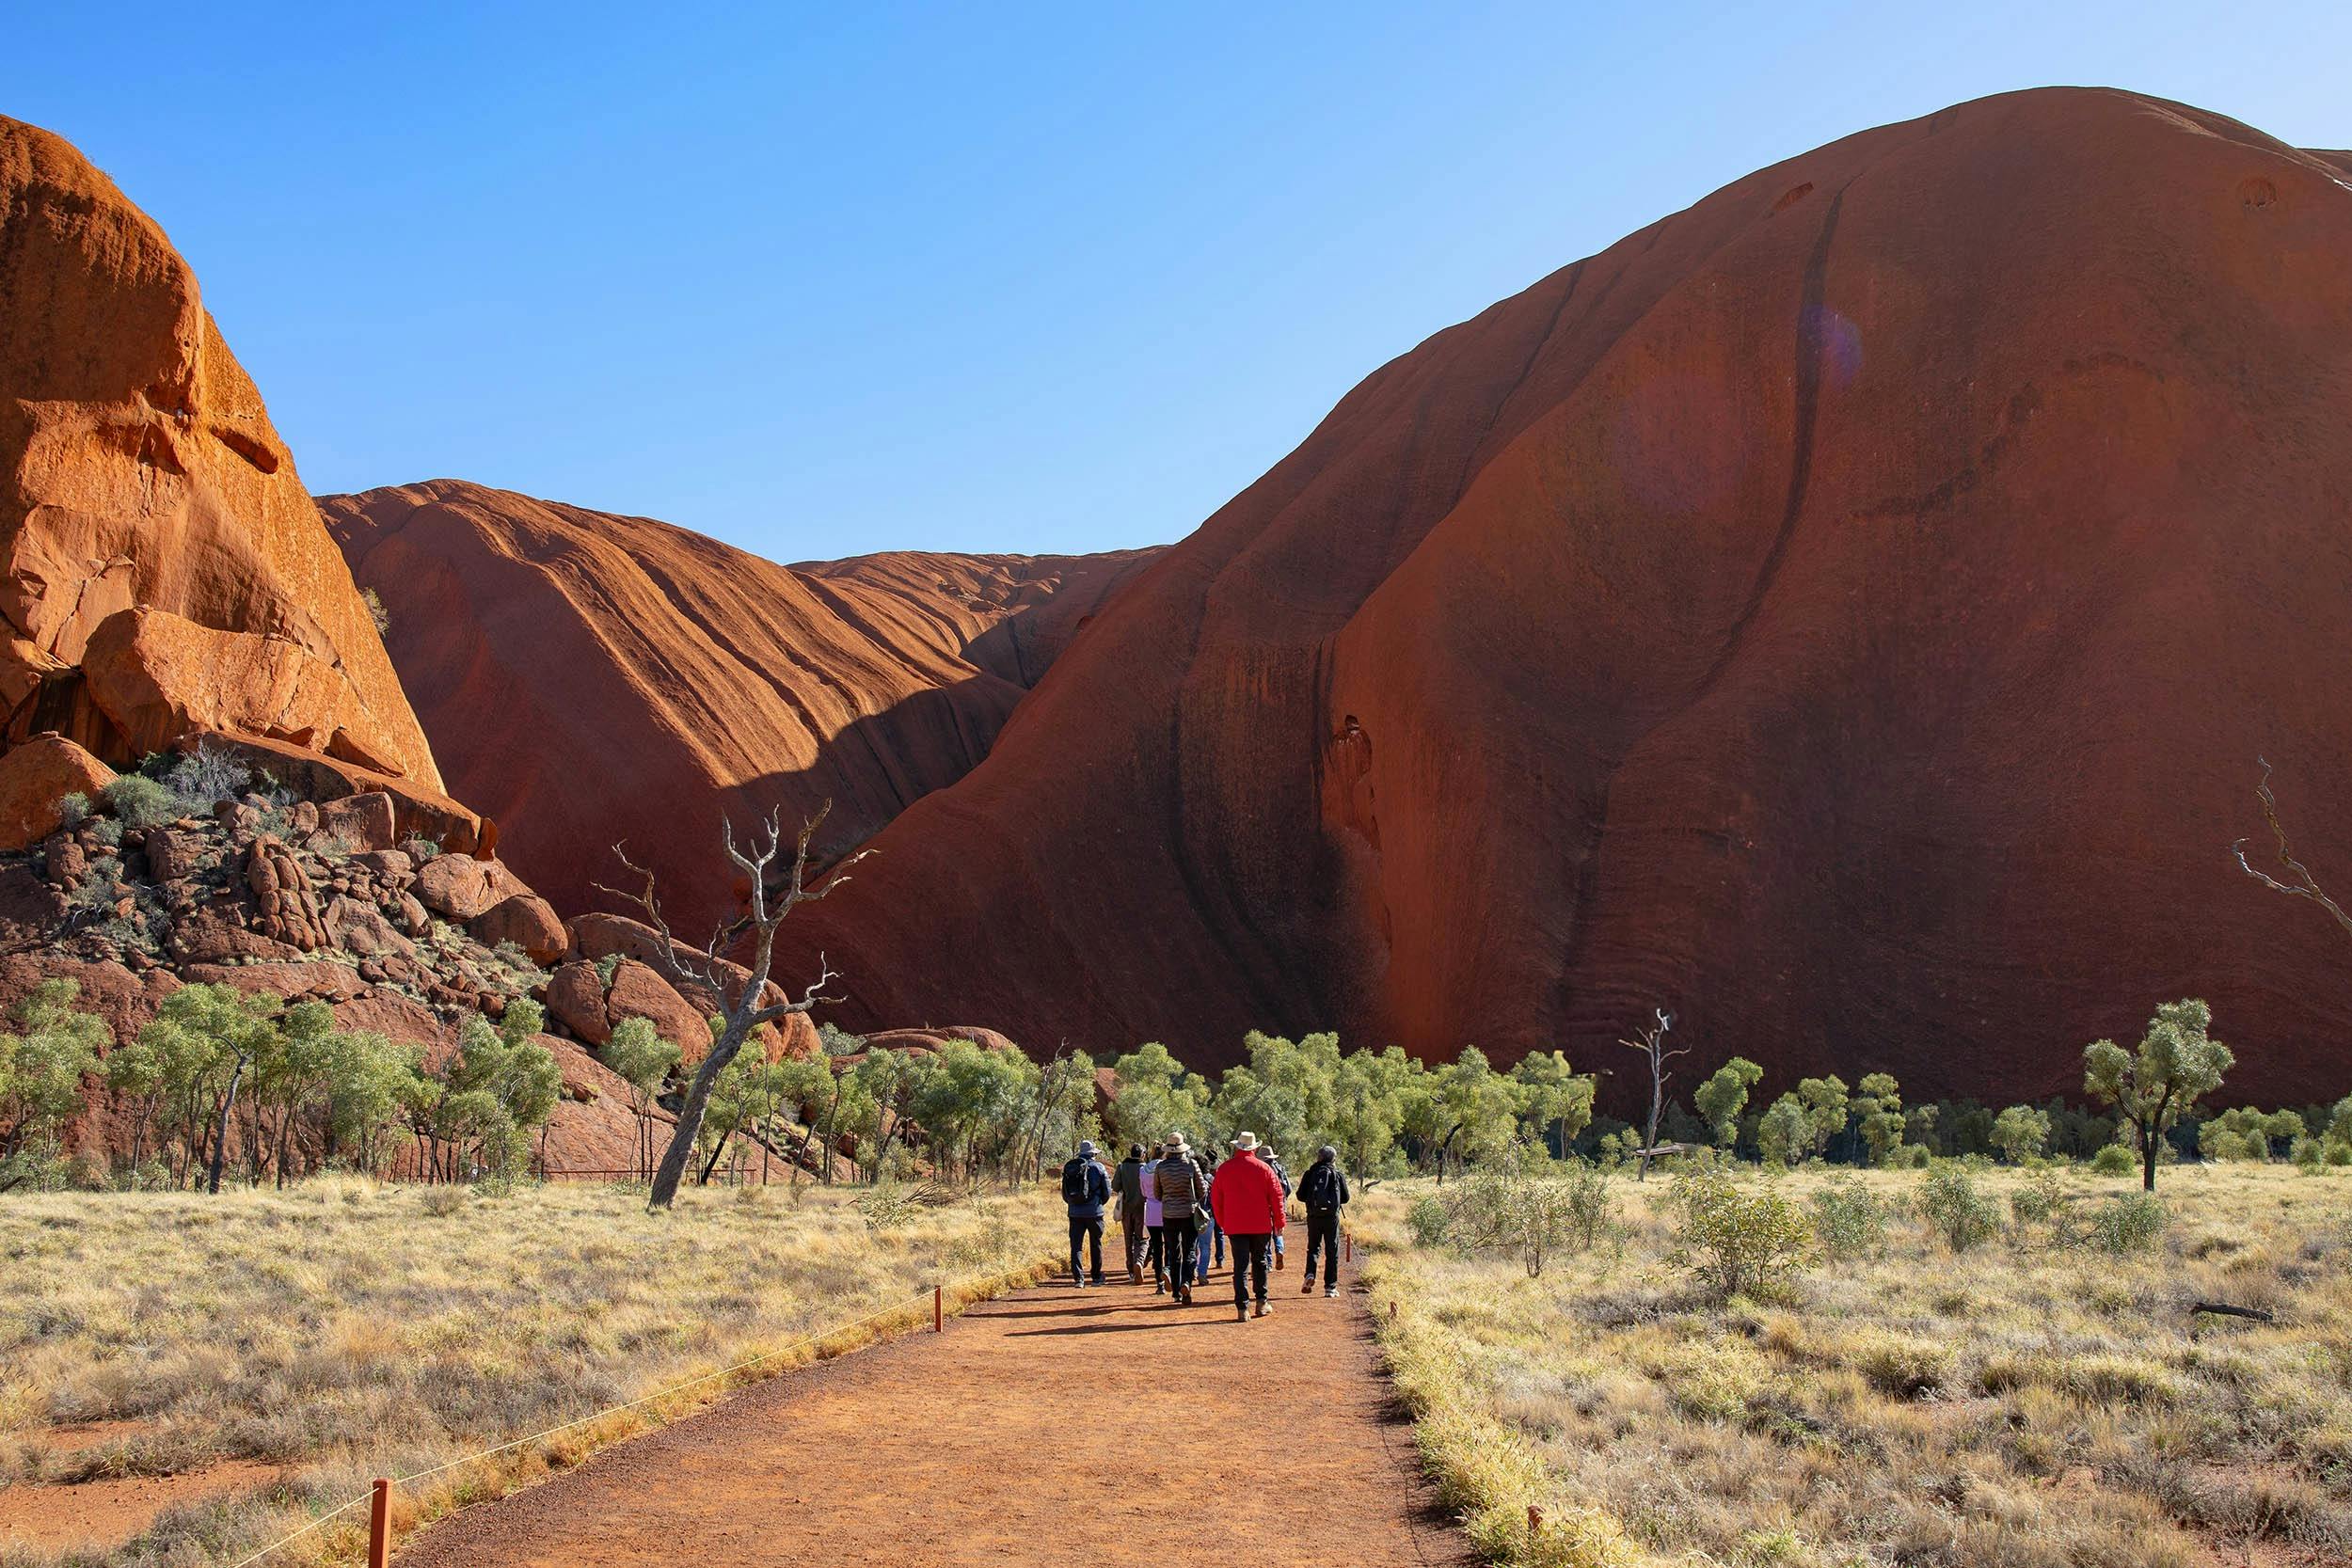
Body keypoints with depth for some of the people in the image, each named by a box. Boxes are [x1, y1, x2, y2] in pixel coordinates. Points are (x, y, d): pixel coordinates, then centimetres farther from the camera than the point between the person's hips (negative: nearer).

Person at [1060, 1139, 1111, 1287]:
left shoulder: (1068, 1168, 6)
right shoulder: (1098, 1167, -5)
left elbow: (1065, 1193, 9)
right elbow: (1107, 1192, -2)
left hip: (1075, 1213, 2)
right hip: (1094, 1212, -2)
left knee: (1075, 1245, 3)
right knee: (1096, 1244, 12)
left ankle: (1078, 1278, -7)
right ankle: (1097, 1277, 20)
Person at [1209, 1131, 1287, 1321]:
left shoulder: (1224, 1169, 1)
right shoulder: (1264, 1168, -2)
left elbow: (1216, 1199, 7)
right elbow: (1277, 1195, -2)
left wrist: (1222, 1223, 17)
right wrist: (1279, 1222, 6)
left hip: (1235, 1226, 0)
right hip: (1261, 1225, 0)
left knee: (1240, 1266, 0)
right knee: (1260, 1263, 15)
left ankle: (1242, 1309, -5)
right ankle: (1261, 1303, 18)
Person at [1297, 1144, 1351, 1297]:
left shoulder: (1310, 1174, 2)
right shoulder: (1337, 1174, 0)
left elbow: (1300, 1196, 2)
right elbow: (1345, 1198, 6)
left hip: (1313, 1216, 1)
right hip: (1331, 1216, -1)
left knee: (1313, 1247, 16)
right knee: (1332, 1252, 6)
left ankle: (1310, 1274, -9)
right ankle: (1330, 1286, 5)